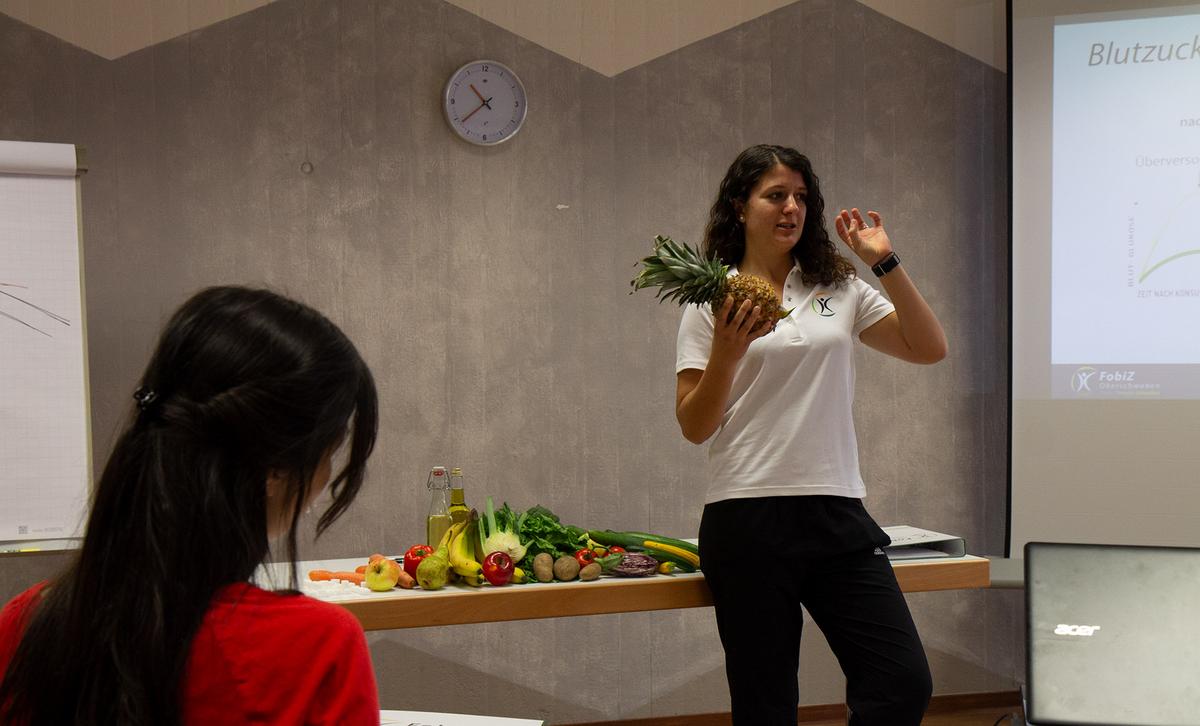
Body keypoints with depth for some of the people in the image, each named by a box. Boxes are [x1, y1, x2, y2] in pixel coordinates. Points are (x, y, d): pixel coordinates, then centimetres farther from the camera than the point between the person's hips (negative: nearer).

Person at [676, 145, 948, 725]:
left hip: (837, 514, 3)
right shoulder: (714, 300, 3)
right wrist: (727, 352, -16)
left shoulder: (839, 289, 12)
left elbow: (928, 348, 6)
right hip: (748, 520, -3)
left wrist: (885, 263, 1)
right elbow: (694, 427, 0)